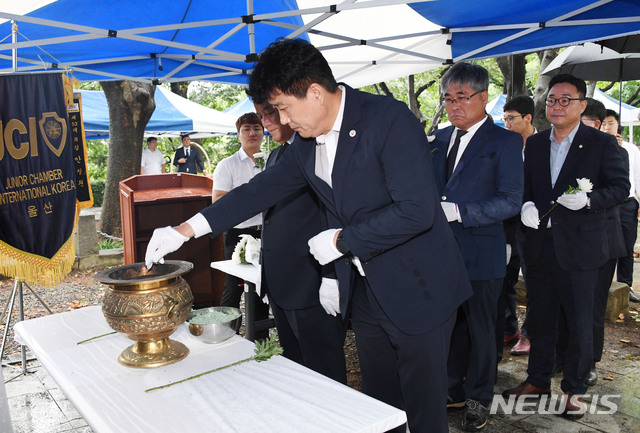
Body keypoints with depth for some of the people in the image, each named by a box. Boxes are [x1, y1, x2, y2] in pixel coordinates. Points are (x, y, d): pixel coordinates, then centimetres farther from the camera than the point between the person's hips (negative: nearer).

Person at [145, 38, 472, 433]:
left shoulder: (390, 119, -19)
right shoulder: (306, 145, 4)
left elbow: (416, 210, -26)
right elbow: (260, 190, 10)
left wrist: (340, 240, -16)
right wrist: (184, 231, 7)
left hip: (418, 290, -6)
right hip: (363, 292, 7)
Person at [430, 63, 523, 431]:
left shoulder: (505, 142, -7)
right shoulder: (440, 139, 10)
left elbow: (511, 201, -14)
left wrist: (457, 211, -24)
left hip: (481, 253, -5)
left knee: (480, 330, 10)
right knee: (449, 325, 16)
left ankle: (479, 399, 29)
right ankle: (455, 391, 35)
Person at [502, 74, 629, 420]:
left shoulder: (601, 143, -3)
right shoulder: (534, 144, 10)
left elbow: (620, 186, -3)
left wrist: (588, 199, -21)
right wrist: (527, 204, -7)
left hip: (578, 248, -4)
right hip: (539, 245, 4)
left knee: (580, 325, 7)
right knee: (540, 320, 15)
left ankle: (574, 389, 25)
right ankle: (538, 380, 31)